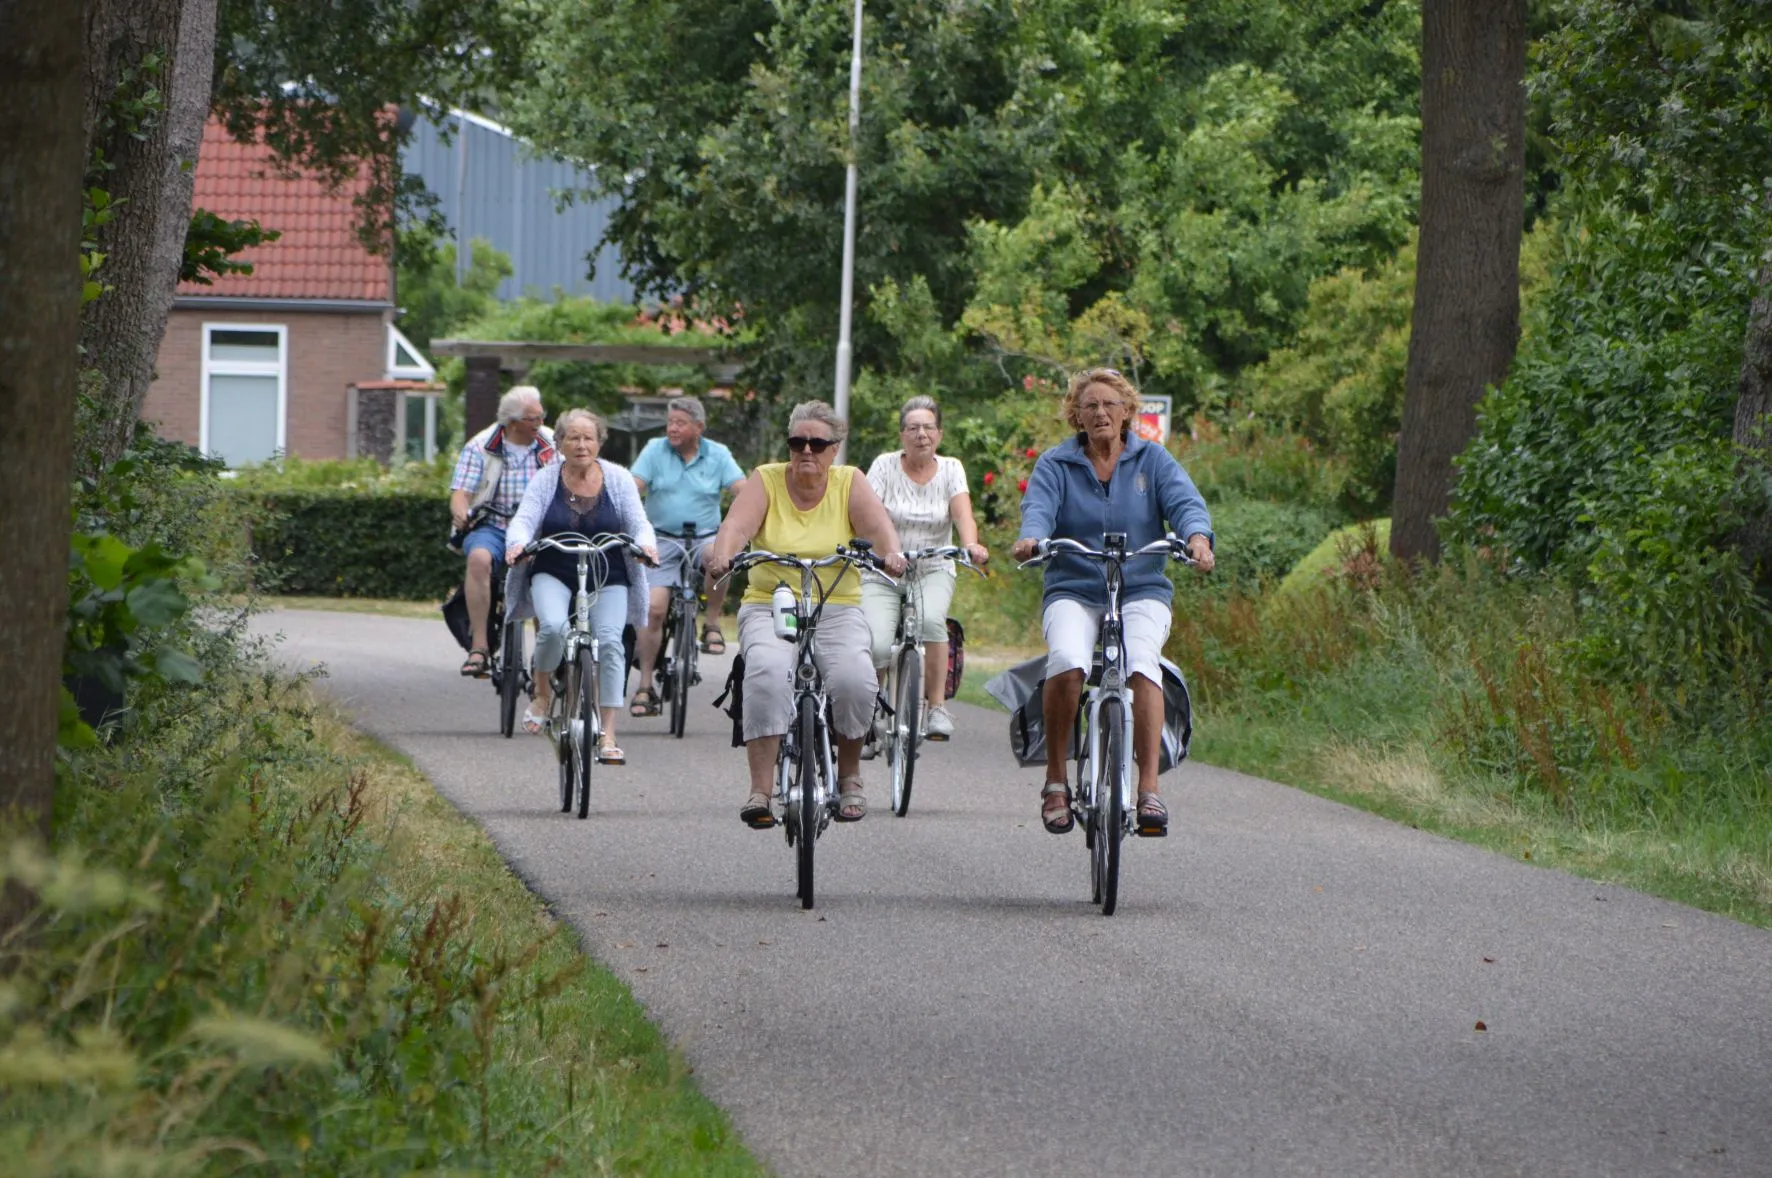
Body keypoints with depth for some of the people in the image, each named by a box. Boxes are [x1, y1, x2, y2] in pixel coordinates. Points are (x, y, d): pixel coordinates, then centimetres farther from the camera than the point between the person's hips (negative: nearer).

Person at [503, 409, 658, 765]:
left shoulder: (618, 479, 2)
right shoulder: (546, 480, 0)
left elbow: (639, 524, -3)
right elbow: (524, 520, -9)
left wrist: (645, 545, -27)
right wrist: (517, 543, -33)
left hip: (607, 578, 1)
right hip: (554, 574, -1)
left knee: (610, 642, -17)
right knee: (553, 627, -30)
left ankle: (607, 736, -15)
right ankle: (542, 693, -1)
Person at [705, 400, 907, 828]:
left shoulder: (849, 484, 5)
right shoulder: (766, 480, 3)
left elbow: (878, 525, -11)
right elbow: (737, 524, -13)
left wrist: (891, 552, -34)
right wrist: (723, 553, -36)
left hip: (838, 611, 0)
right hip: (768, 606, 0)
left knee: (854, 676, -28)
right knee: (767, 672, -32)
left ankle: (849, 776, -2)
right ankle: (759, 789, -31)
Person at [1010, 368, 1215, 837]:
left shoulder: (1153, 460, 9)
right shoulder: (1056, 464, 7)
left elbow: (1185, 502, -5)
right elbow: (1039, 507, -10)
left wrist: (1197, 536, -28)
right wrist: (1030, 537, -34)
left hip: (1142, 592, 0)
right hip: (1073, 592, 0)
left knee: (1142, 662, -31)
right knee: (1067, 662, -32)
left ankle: (1149, 789, -33)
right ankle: (1055, 779, -15)